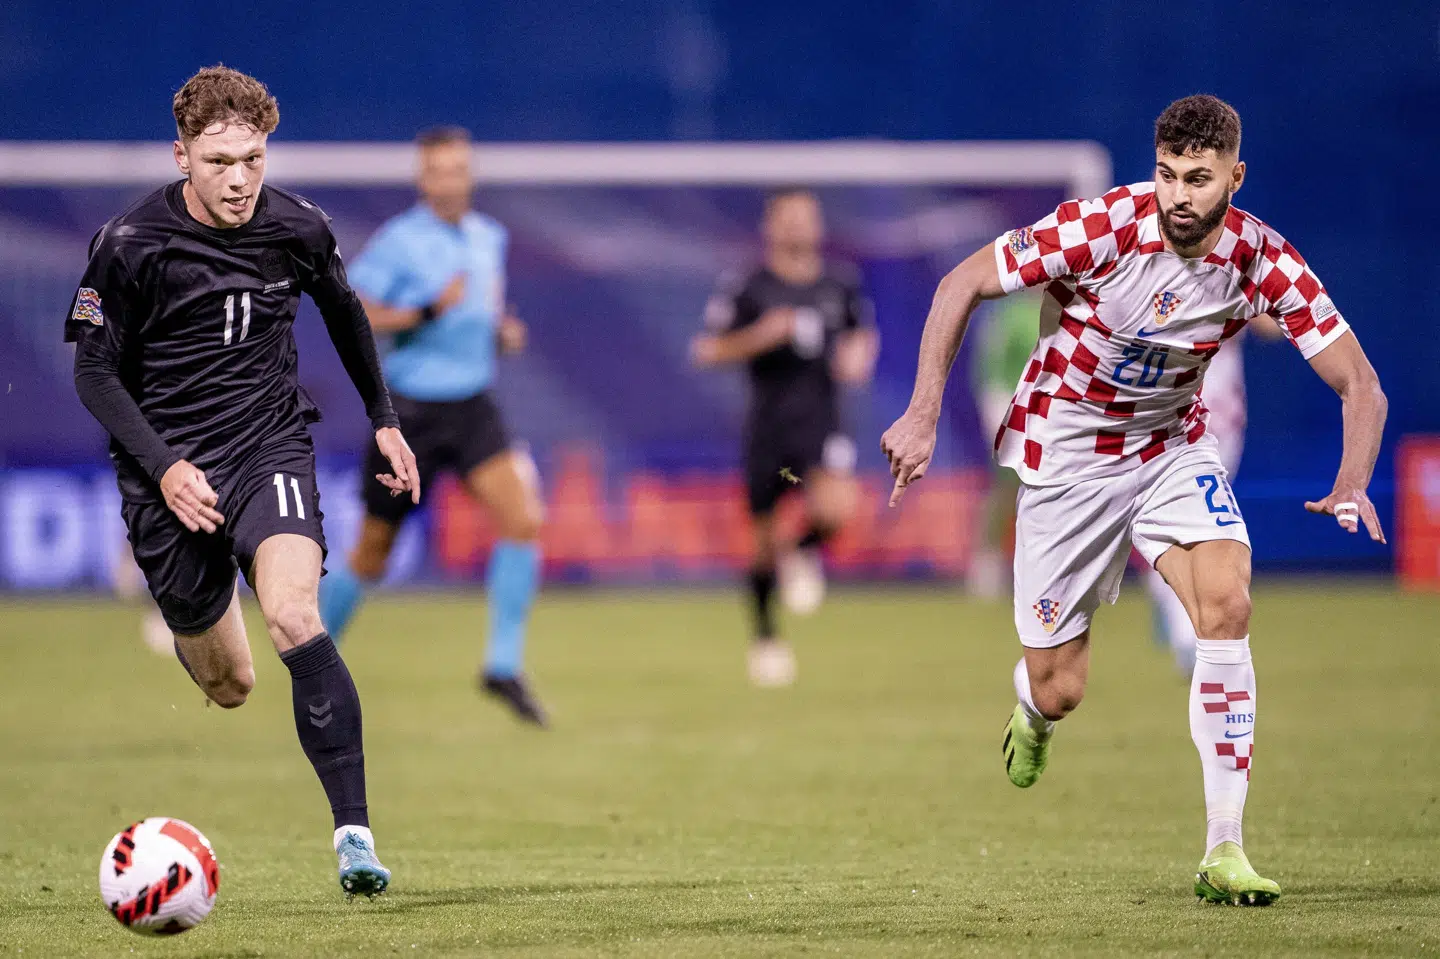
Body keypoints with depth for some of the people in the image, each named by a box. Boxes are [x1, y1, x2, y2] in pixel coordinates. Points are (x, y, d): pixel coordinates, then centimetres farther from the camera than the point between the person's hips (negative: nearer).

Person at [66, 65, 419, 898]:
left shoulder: (298, 228, -3)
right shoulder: (131, 244, -12)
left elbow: (343, 311, 18)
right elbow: (95, 371, -5)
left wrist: (385, 420, 24)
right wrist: (163, 468, -16)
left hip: (270, 449, 0)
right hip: (173, 472, 0)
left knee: (295, 617, -28)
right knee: (229, 687, 8)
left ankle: (355, 834, -30)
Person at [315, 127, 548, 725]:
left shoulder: (488, 238, 8)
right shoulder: (398, 242, -11)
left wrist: (502, 331, 2)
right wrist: (428, 311, -24)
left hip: (473, 407, 4)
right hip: (410, 411, -4)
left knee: (524, 519, -17)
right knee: (372, 553, 5)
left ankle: (504, 666, -10)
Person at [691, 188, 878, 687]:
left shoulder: (841, 283, 5)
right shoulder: (746, 287, -5)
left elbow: (865, 330, 22)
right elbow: (705, 351, -4)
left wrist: (859, 352, -1)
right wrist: (759, 336, -18)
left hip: (821, 423, 1)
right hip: (768, 425, -1)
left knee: (836, 506, -27)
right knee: (764, 536, 8)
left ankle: (805, 554, 8)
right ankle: (765, 637, 30)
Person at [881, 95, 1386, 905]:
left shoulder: (1265, 262, -17)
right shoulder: (1105, 228, -25)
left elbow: (1362, 387, -14)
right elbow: (963, 284, -14)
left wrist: (1353, 486, -32)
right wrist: (924, 416, -20)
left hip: (1174, 446, 2)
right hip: (1065, 452, -2)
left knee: (1227, 602, -25)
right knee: (1059, 692, -1)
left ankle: (1225, 851, -20)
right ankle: (1035, 717, 43)